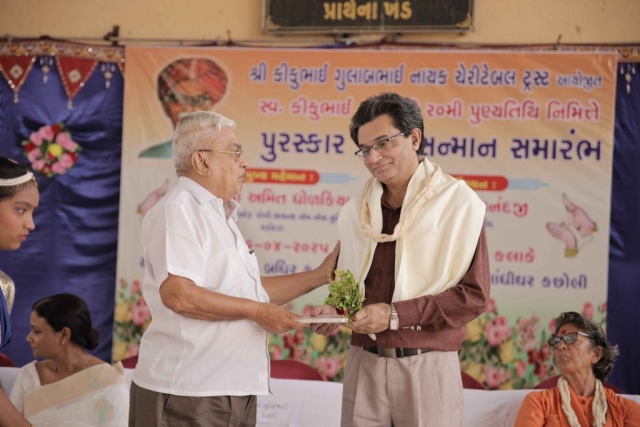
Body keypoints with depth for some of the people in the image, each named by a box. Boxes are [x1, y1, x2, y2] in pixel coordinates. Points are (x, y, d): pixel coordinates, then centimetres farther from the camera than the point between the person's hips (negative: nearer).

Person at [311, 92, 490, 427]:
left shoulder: (458, 203, -5)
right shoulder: (355, 211, 11)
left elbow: (474, 294, -10)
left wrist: (395, 314, -16)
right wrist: (335, 311, -1)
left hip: (427, 364, -4)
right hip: (364, 362, 4)